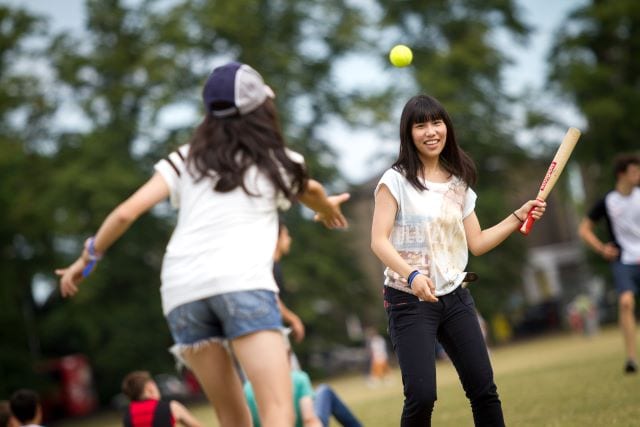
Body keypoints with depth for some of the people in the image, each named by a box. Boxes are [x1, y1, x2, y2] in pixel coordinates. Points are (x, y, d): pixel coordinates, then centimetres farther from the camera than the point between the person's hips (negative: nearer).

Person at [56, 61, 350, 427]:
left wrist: (88, 258, 26)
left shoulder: (186, 159, 19)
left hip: (182, 290, 4)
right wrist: (328, 207, 66)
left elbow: (126, 212, 10)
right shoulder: (279, 162, 19)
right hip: (242, 282, -3)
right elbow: (313, 192, 42)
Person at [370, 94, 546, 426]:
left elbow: (476, 243, 15)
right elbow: (379, 241, -14)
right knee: (422, 396, -14)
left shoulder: (459, 183, 11)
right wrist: (411, 275, -30)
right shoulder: (396, 180, -6)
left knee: (484, 389, 4)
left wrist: (518, 217, 7)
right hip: (409, 300, -5)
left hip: (455, 297, 6)